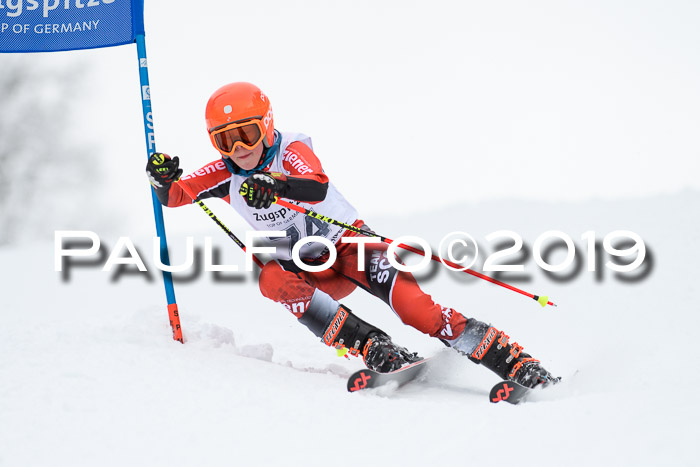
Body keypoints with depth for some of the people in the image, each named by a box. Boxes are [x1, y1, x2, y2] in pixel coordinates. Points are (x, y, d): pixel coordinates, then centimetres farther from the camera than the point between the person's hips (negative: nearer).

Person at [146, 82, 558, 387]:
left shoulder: (291, 151, -17)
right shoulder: (226, 173, -3)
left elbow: (318, 187, -38)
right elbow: (173, 197, -8)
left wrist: (275, 186, -58)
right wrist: (164, 179, -31)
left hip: (348, 242, -4)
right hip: (311, 272, 4)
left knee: (396, 290, -30)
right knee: (272, 278, -29)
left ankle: (510, 360, -30)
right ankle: (371, 346, -32)